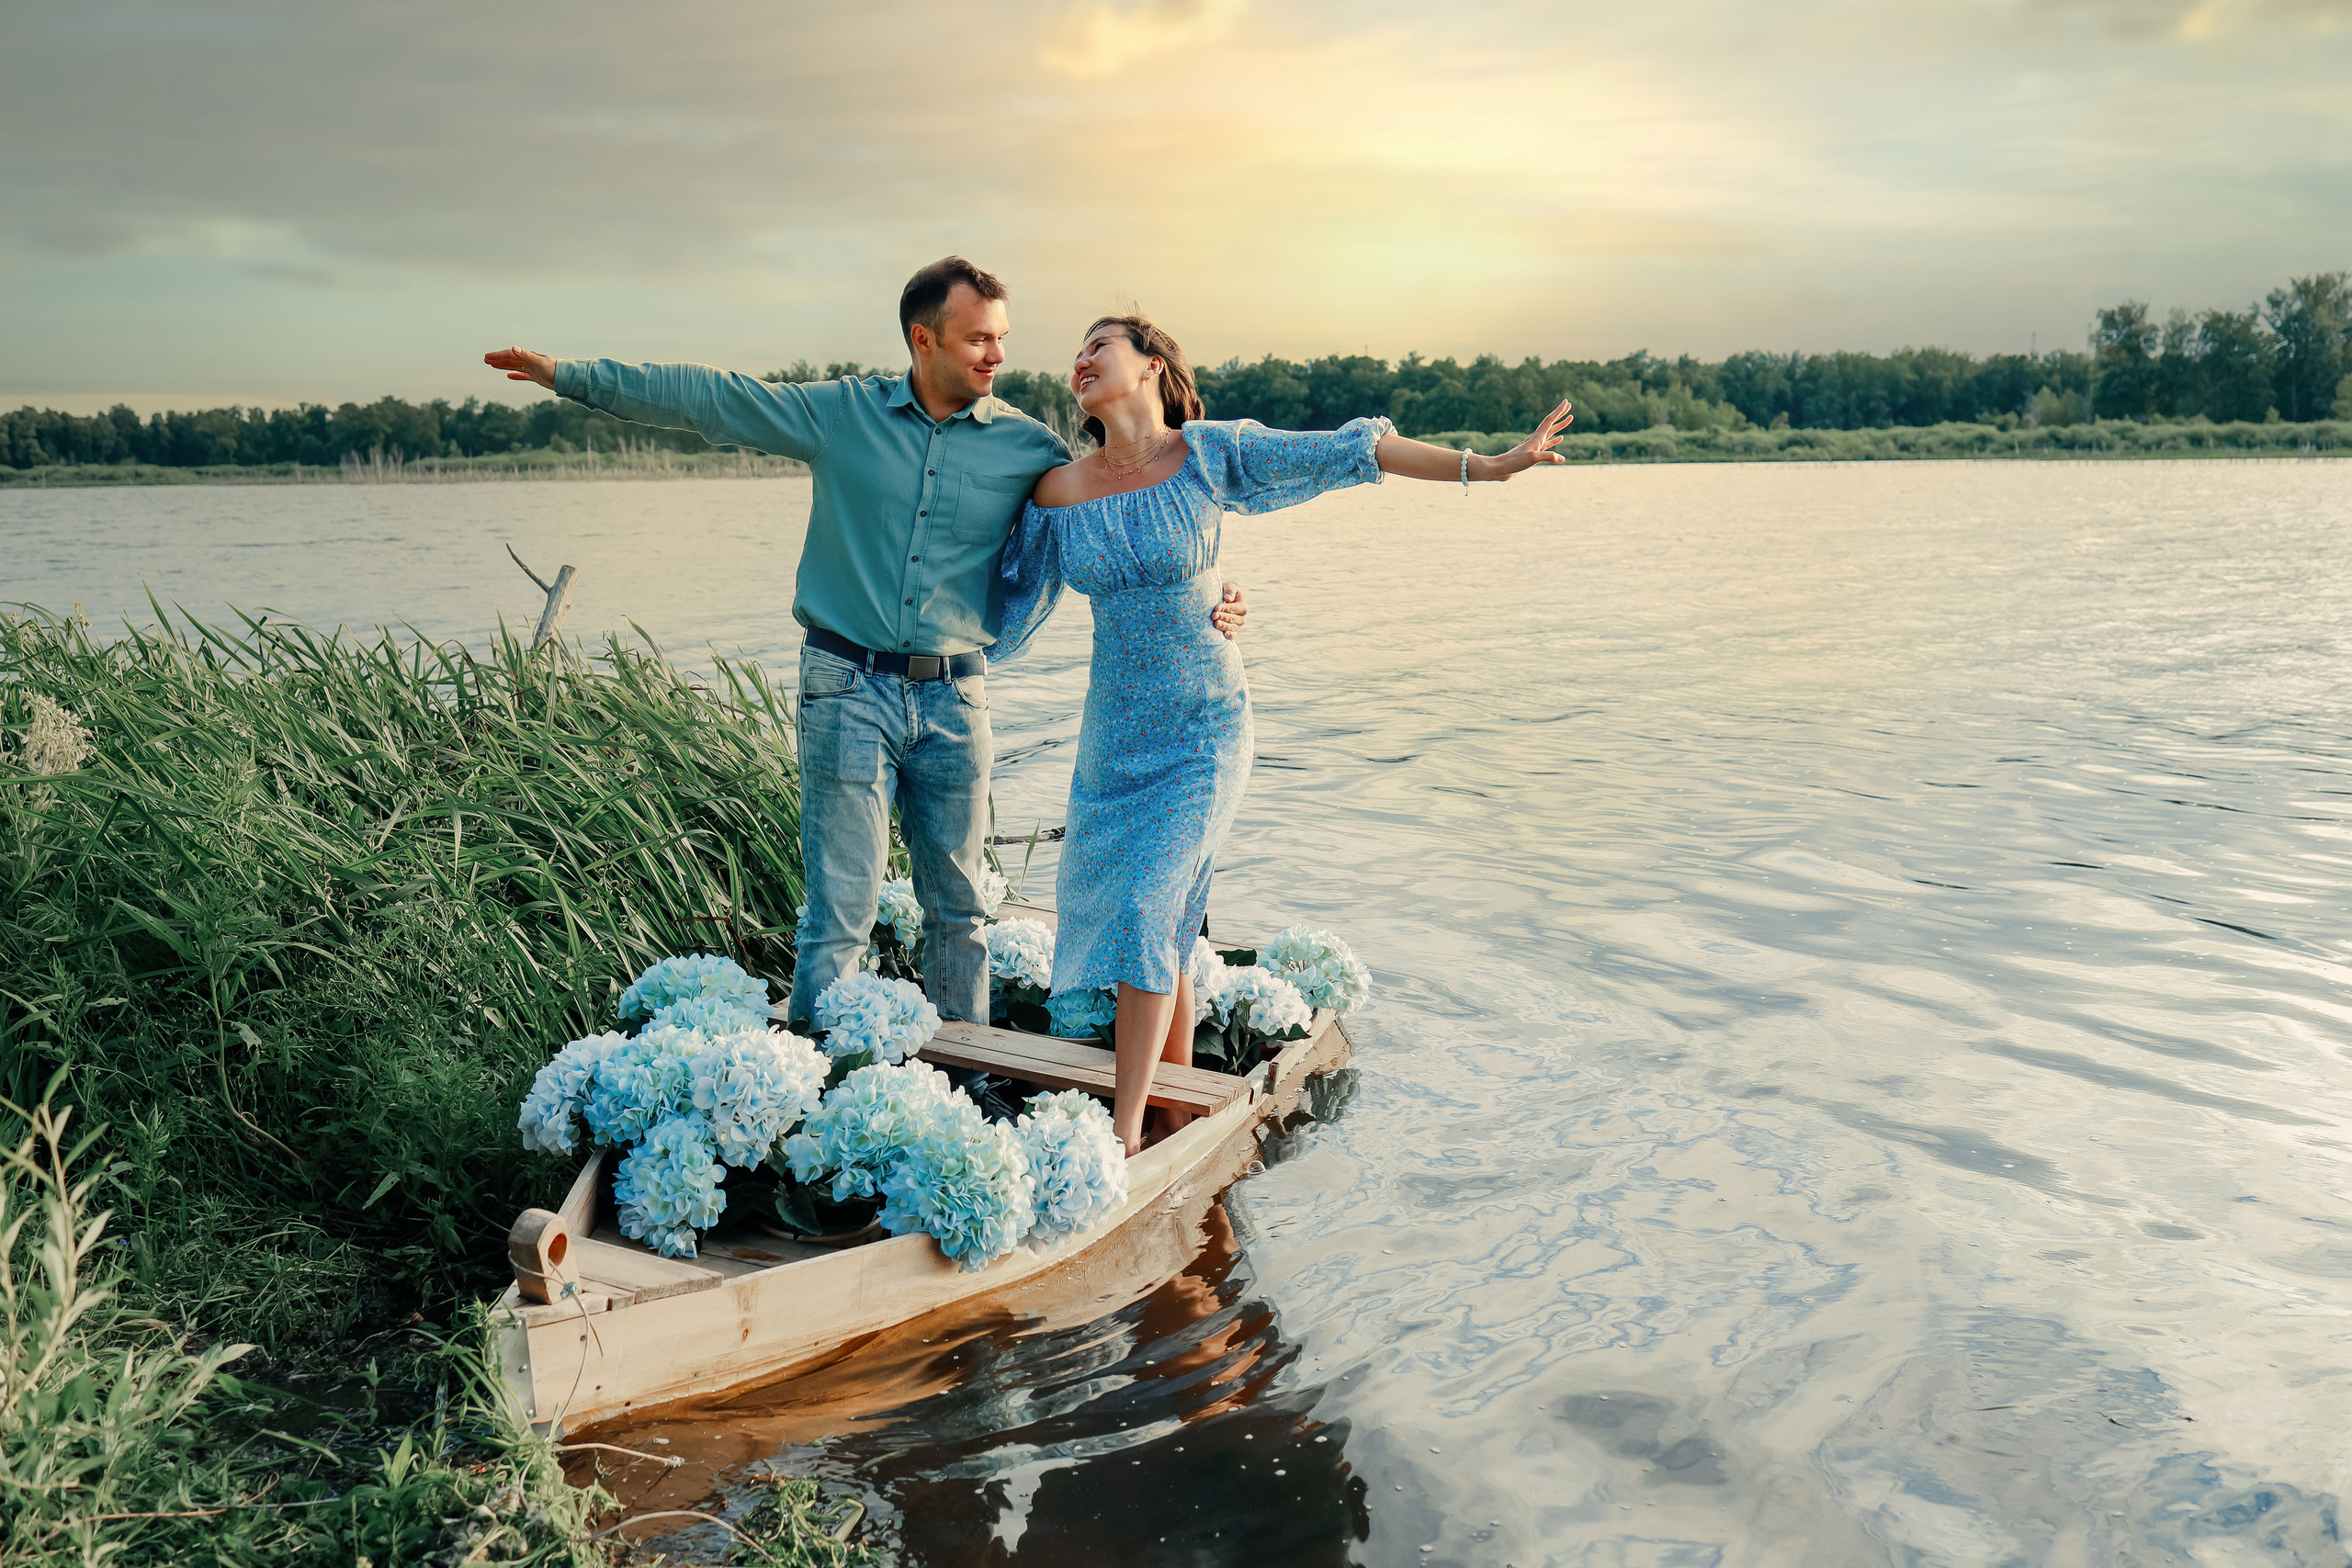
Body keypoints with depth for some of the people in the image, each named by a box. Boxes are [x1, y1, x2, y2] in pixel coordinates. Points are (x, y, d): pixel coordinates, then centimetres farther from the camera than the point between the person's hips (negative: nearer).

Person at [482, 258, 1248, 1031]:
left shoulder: (1028, 446, 3)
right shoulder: (841, 413, 2)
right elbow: (706, 397, 7)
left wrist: (1195, 606, -6)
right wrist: (570, 374, 8)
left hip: (954, 698, 2)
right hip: (848, 688, -2)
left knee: (957, 907, 10)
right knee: (840, 912, -3)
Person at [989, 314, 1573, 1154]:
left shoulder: (1210, 452, -8)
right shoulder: (1058, 493, 0)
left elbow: (1349, 451, -4)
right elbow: (1010, 611, 12)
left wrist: (1487, 465, -4)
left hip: (1202, 729, -4)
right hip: (1113, 731, 4)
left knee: (1144, 909, -14)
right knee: (1118, 909, 10)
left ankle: (1125, 1130, -6)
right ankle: (1175, 1109, 29)